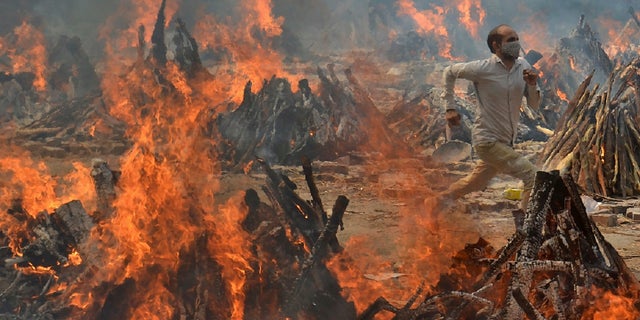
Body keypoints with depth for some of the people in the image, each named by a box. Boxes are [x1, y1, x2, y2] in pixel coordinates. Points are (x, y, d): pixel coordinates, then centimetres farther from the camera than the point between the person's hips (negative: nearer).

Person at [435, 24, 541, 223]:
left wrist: (532, 85, -16)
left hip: (506, 142, 7)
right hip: (488, 140, -7)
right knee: (533, 176, -16)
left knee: (476, 182, 23)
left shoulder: (523, 66, 2)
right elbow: (450, 72, 2)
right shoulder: (483, 69, -15)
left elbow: (535, 106, 3)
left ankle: (442, 200, 43)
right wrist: (450, 107, 0)